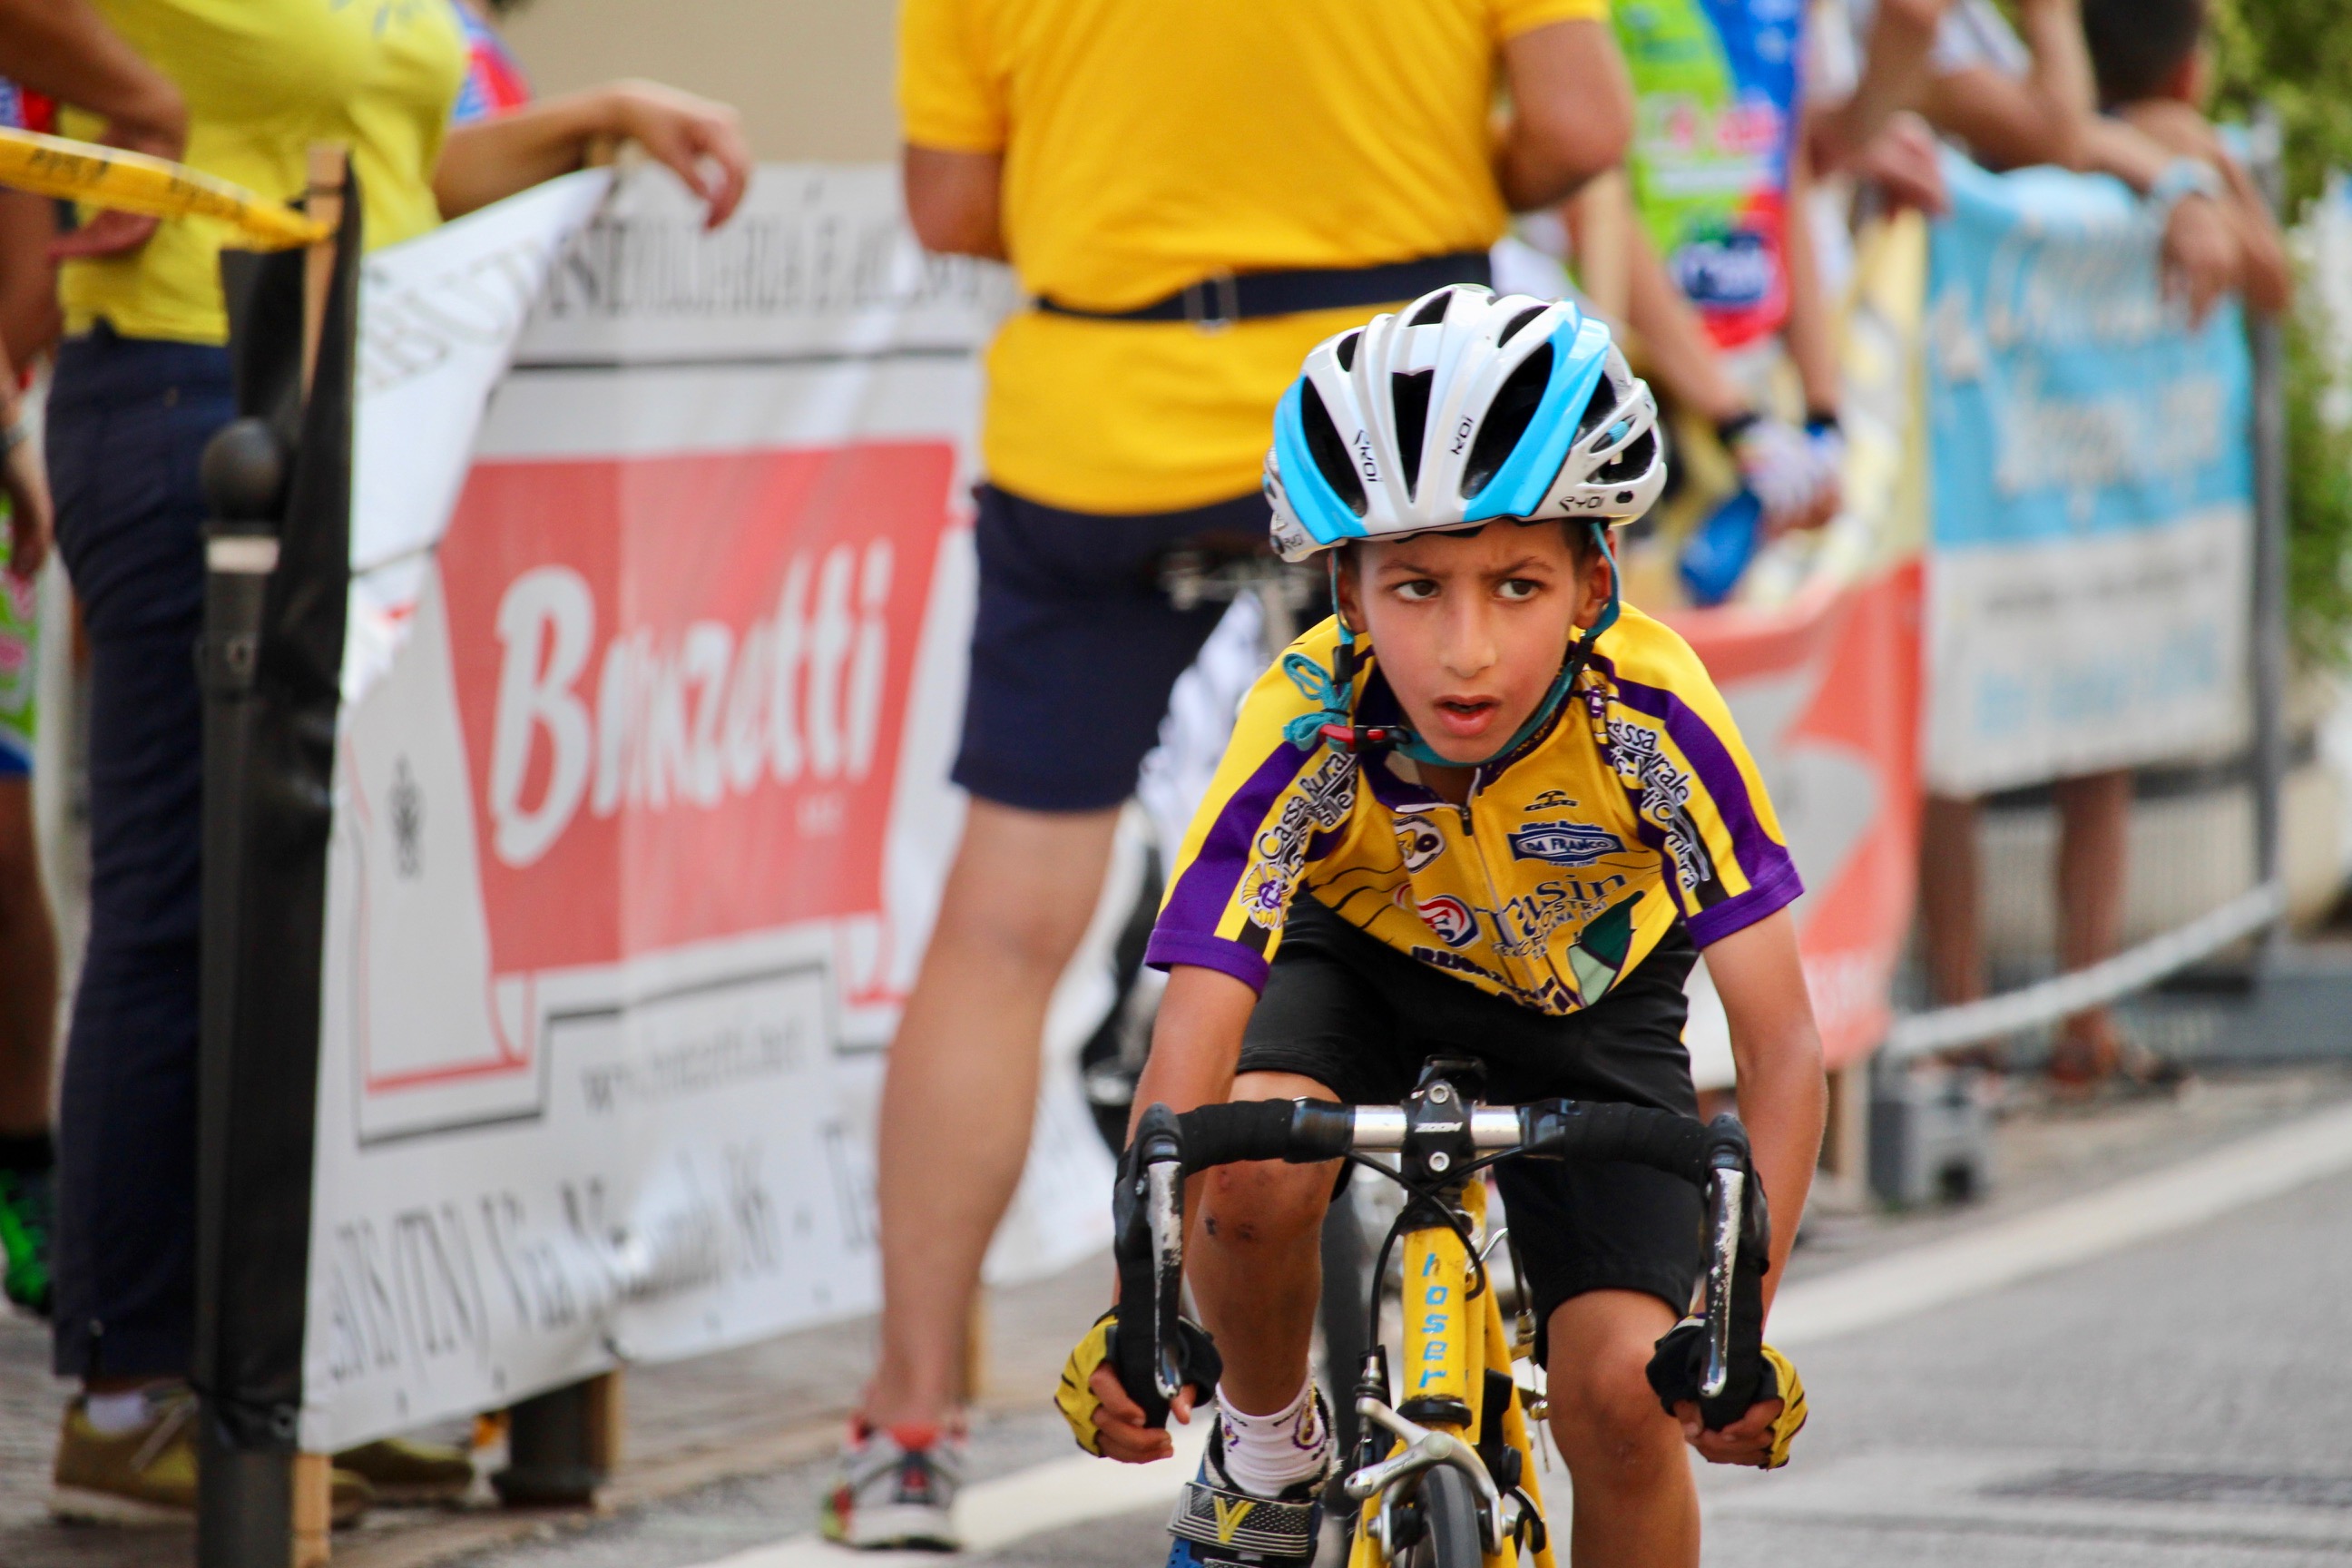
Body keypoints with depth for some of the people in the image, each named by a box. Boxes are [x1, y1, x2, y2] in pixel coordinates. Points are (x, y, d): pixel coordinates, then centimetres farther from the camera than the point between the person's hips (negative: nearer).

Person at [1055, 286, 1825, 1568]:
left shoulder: (1651, 722, -34)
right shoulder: (1309, 731, -33)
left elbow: (1781, 1047, -31)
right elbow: (1191, 1048, -36)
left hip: (1584, 1002, 0)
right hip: (1363, 966, 0)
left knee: (1623, 1397, -17)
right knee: (1254, 1174, -32)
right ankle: (1267, 1451, -1)